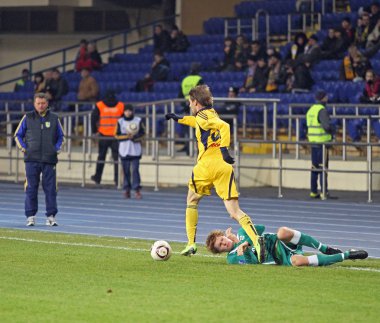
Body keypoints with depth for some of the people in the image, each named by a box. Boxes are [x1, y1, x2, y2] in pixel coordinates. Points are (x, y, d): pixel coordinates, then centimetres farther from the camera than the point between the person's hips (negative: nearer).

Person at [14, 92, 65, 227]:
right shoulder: (28, 118, 6)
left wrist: (57, 149, 3)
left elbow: (60, 137, 18)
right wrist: (23, 148, 0)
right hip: (32, 160, -1)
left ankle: (51, 216, 5)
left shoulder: (54, 118, 9)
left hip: (49, 160, 1)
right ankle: (30, 216, 3)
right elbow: (18, 135, 13)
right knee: (31, 189, -2)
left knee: (50, 189, -1)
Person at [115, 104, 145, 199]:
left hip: (135, 149, -1)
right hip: (124, 149, 1)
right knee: (126, 170, 2)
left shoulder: (138, 121, 4)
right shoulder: (120, 122, 4)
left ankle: (137, 189, -8)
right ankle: (127, 189, 9)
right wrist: (126, 136, -13)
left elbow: (143, 133, 8)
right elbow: (116, 135, 3)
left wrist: (135, 137, -11)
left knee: (135, 169, -8)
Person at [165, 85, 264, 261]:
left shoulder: (203, 116, -3)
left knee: (192, 201, 21)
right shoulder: (211, 114, 22)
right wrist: (179, 119, 54)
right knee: (234, 211, -4)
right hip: (224, 167, 6)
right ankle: (256, 240, -29)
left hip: (206, 165, -6)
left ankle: (191, 244, 20)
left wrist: (224, 148, -28)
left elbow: (224, 126, -22)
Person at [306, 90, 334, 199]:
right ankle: (324, 192, -7)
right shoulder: (322, 110, -15)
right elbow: (327, 126, -24)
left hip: (313, 141, 8)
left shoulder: (311, 110, 12)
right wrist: (332, 130, -2)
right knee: (323, 168, -6)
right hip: (322, 142, -8)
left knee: (315, 168, 10)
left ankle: (313, 192, 12)